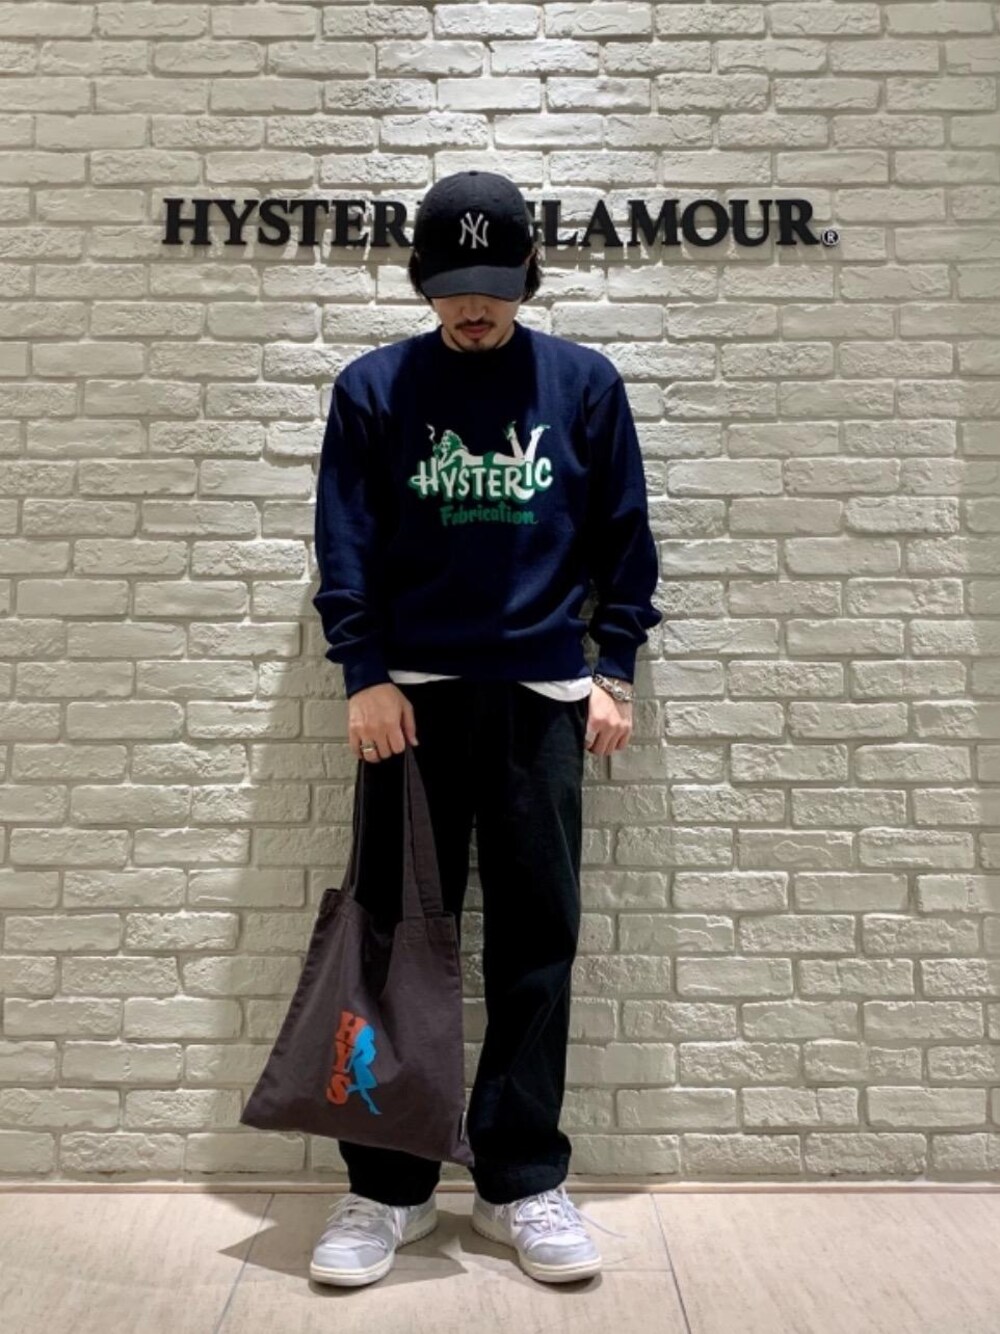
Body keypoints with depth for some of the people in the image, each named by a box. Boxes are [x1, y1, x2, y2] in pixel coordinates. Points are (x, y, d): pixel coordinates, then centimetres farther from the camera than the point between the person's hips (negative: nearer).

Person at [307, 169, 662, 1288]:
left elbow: (624, 538, 8)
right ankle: (387, 1187, 17)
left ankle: (522, 1183, 18)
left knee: (536, 942, 4)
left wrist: (614, 671, 1)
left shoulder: (584, 384, 7)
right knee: (397, 938, 4)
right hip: (413, 694, 0)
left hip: (542, 696, 1)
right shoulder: (373, 387, 6)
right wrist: (365, 675, -6)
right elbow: (344, 544, 3)